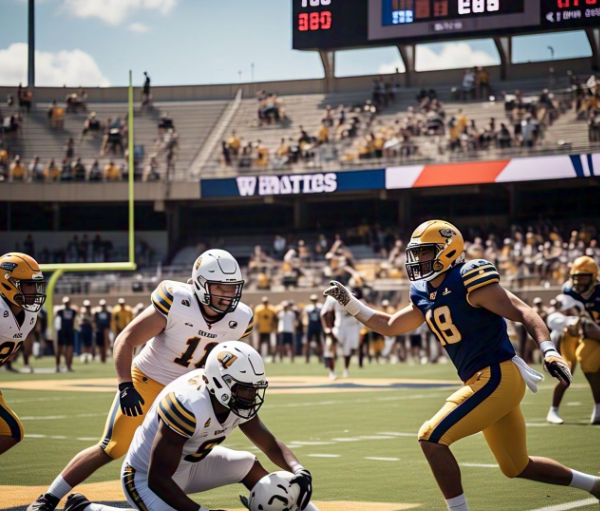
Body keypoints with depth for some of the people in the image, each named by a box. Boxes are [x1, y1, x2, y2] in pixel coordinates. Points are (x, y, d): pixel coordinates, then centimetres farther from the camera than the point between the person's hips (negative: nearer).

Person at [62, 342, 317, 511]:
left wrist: (299, 470, -19)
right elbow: (158, 478, -33)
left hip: (189, 464, 9)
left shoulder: (237, 402, -10)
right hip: (145, 475, -9)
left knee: (250, 466, 4)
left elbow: (272, 445, 2)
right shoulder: (189, 406, -35)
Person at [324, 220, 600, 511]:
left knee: (432, 438, -14)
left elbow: (522, 313, -17)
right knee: (518, 468, 20)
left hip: (497, 378, -9)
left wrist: (548, 351, -30)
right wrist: (350, 304, 12)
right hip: (484, 381, 9)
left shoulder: (468, 281, -15)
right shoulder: (425, 295, 11)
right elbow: (389, 327, 22)